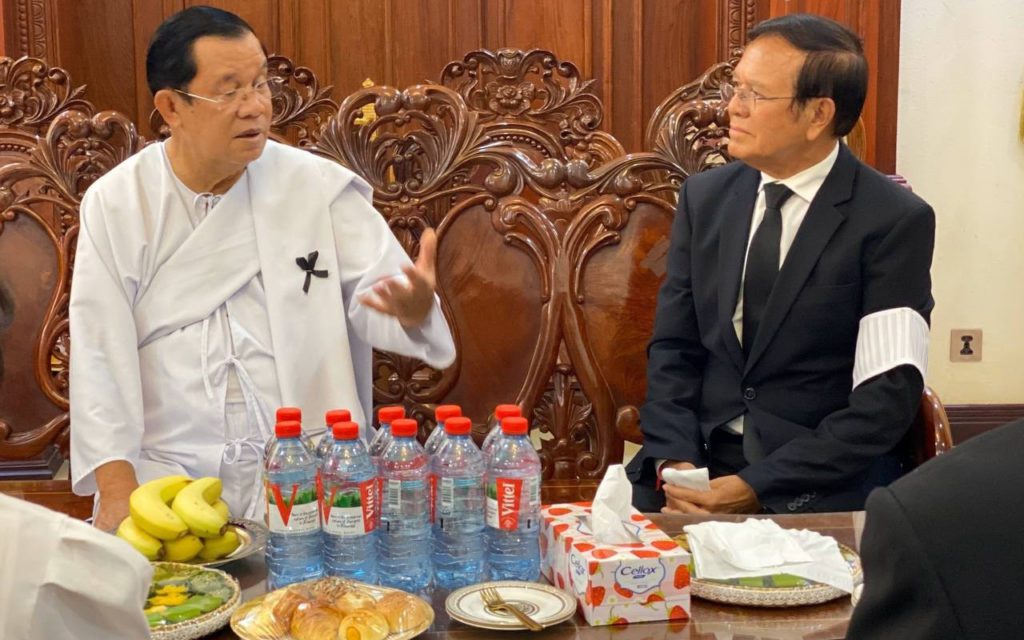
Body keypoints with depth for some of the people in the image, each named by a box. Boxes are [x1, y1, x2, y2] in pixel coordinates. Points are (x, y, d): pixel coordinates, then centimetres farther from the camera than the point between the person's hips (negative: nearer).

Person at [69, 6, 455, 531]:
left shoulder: (320, 188, 2)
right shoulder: (115, 204, 3)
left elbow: (372, 295, 0)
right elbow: (101, 353, -1)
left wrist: (412, 309, -25)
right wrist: (117, 487, -11)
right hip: (166, 482, 1)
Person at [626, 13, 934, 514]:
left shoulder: (895, 222, -8)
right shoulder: (705, 196, 6)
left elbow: (888, 396, -12)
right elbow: (673, 346, 7)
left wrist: (758, 488, -19)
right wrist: (674, 460, -10)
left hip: (824, 484, -3)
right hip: (702, 461, 4)